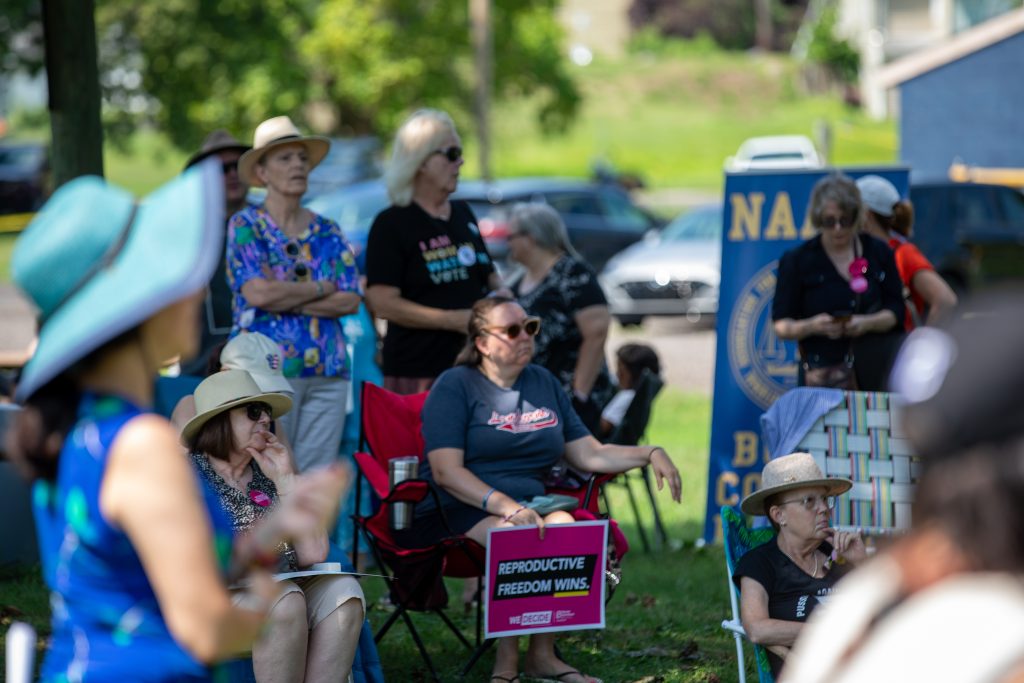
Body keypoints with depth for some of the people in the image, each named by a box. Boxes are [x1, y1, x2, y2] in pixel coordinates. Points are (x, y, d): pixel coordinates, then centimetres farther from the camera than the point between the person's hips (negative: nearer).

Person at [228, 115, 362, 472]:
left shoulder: (327, 231, 14)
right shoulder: (246, 225, 3)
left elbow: (351, 301, 3)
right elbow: (257, 292, -12)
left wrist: (286, 298, -6)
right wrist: (322, 288, -1)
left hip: (327, 373, 4)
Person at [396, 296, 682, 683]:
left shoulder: (544, 385, 18)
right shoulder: (455, 387, -1)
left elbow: (589, 455, 20)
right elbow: (446, 471, -13)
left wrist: (649, 455, 4)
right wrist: (507, 507, -25)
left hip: (526, 507, 5)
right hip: (459, 511, -5)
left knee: (566, 525, -28)